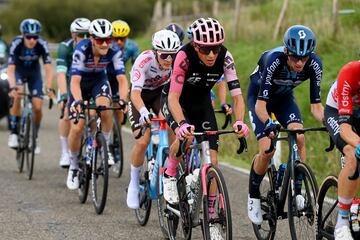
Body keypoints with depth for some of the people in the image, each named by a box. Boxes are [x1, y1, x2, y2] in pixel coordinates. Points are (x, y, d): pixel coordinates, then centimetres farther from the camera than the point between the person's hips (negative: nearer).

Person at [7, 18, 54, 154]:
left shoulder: (42, 45, -29)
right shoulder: (16, 44, -31)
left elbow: (48, 69, -30)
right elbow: (10, 69, -33)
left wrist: (49, 88, -44)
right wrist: (12, 87, -49)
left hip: (34, 73, 1)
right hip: (18, 72, -1)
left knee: (37, 108, -10)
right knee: (17, 95, -31)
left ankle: (35, 137, 16)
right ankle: (13, 133, -20)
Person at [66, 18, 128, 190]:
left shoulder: (114, 52, -27)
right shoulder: (81, 50, -33)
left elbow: (122, 78, -31)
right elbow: (75, 81, -39)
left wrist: (123, 99, -49)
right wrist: (79, 101, -57)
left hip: (99, 81, 1)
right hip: (80, 82, -1)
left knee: (105, 107, -32)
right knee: (77, 127, -10)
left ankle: (105, 147, -9)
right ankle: (73, 167, 12)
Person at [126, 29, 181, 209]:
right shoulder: (144, 61, -34)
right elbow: (135, 93, -43)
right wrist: (143, 112, -61)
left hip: (161, 92, 3)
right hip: (141, 95, -2)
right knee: (142, 141, -17)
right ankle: (134, 184, 5)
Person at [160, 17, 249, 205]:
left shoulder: (225, 58, -26)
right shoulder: (184, 56, -34)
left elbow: (237, 96, -27)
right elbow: (174, 96, -39)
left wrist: (239, 122, -46)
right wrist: (182, 124, -56)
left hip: (201, 102, 3)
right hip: (175, 100, -3)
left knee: (212, 161, -7)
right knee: (185, 137, -34)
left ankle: (210, 210, 6)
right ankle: (169, 176, -6)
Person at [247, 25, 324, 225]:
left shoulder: (314, 64, -28)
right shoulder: (273, 60, -39)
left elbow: (316, 105, -22)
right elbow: (261, 103, -39)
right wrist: (268, 124, -58)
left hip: (284, 97, 3)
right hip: (258, 95, -3)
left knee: (299, 138, -23)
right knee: (267, 150, -19)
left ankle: (298, 191, -11)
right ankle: (253, 196, 4)